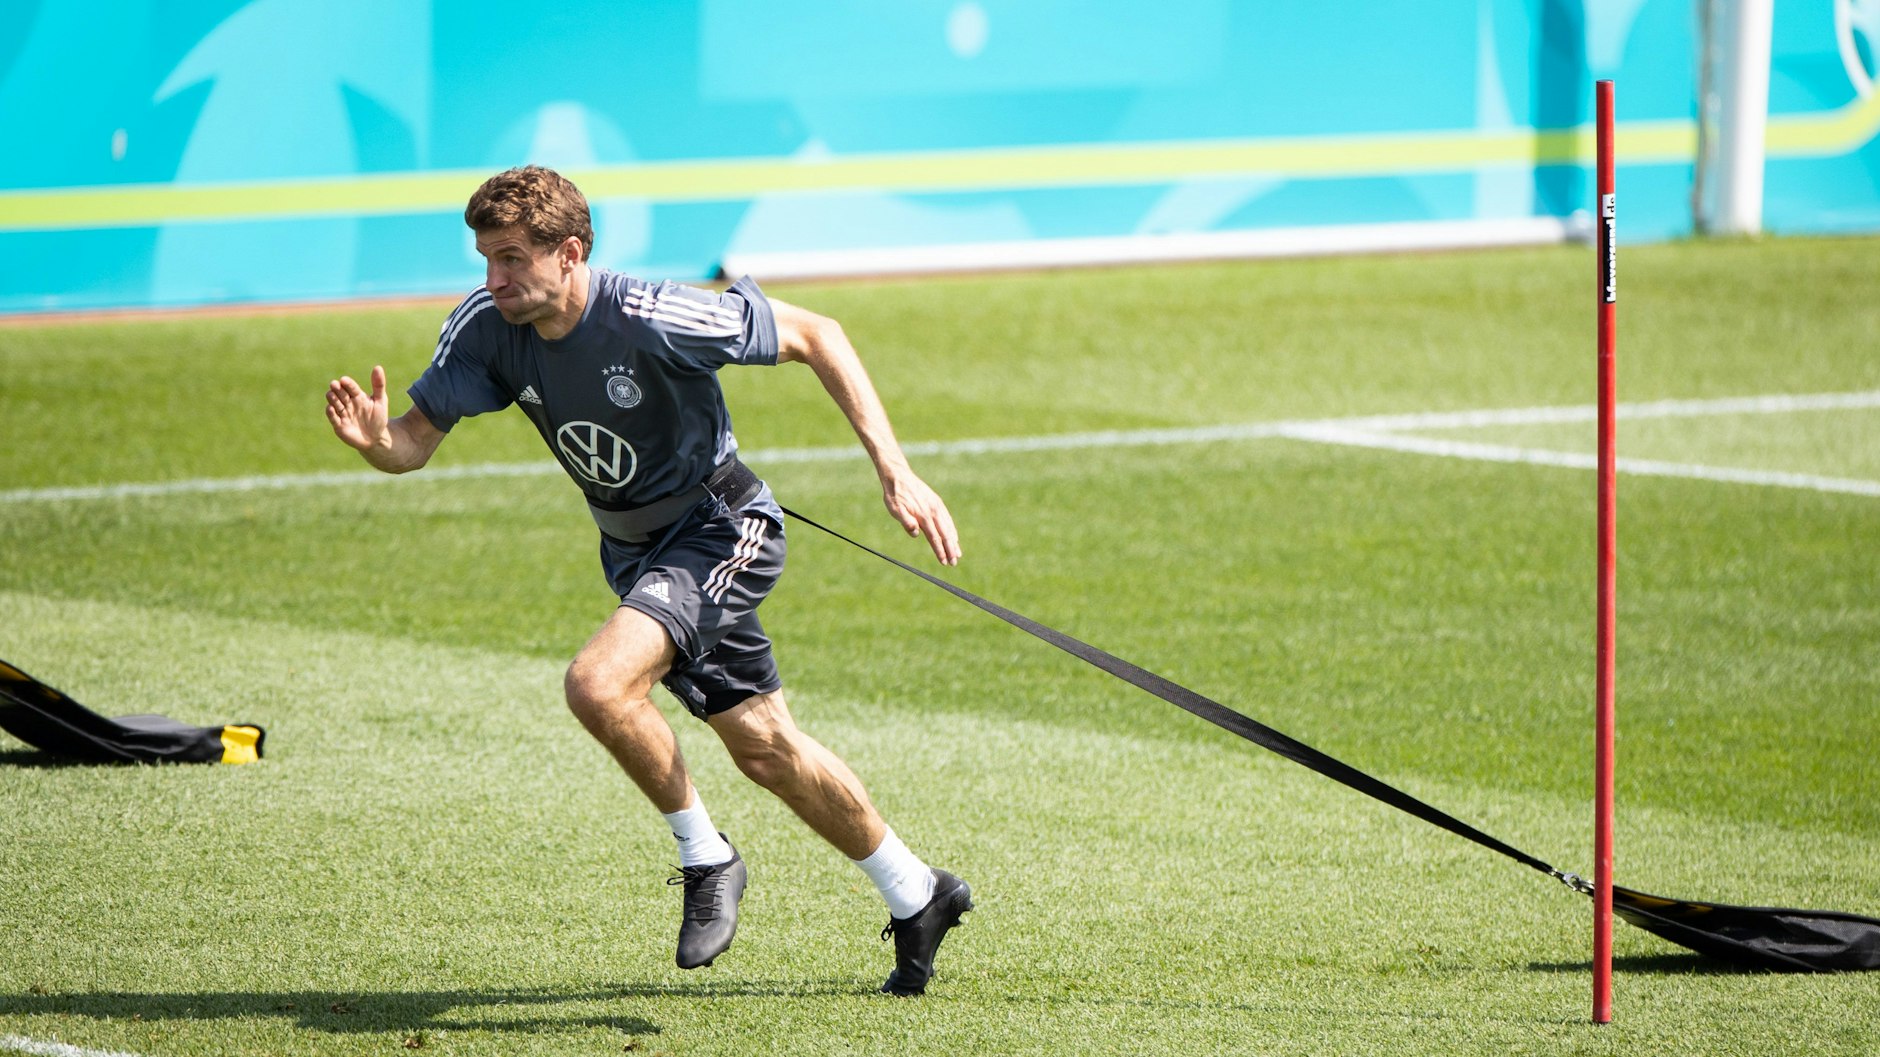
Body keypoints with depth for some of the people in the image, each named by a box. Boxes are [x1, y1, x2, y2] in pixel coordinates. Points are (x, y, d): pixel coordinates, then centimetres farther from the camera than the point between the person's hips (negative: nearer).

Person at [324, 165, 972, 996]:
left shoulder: (652, 320, -30)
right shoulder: (486, 328, -14)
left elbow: (813, 336, -21)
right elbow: (417, 438, -15)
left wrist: (894, 471, -25)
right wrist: (374, 438, -40)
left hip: (718, 529, -7)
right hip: (632, 548, 7)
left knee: (599, 685, -29)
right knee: (763, 748, 16)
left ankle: (706, 859, -6)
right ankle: (916, 897, 35)